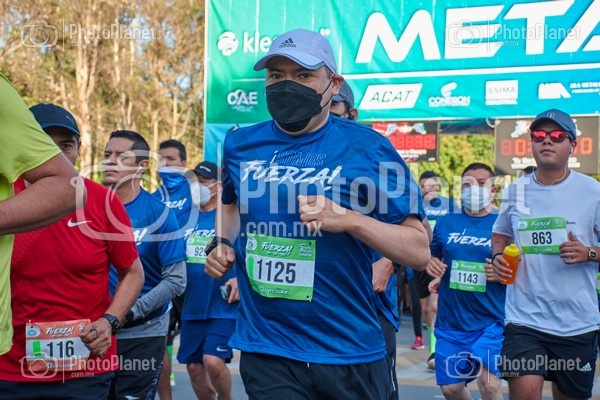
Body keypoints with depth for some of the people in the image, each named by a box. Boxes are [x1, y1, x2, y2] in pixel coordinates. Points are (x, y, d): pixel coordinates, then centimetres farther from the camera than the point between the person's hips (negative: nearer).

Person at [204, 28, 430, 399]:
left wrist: (348, 219, -22)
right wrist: (221, 244, 5)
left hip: (349, 352, -1)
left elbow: (419, 250, -8)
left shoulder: (368, 148, -8)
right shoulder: (240, 144, 3)